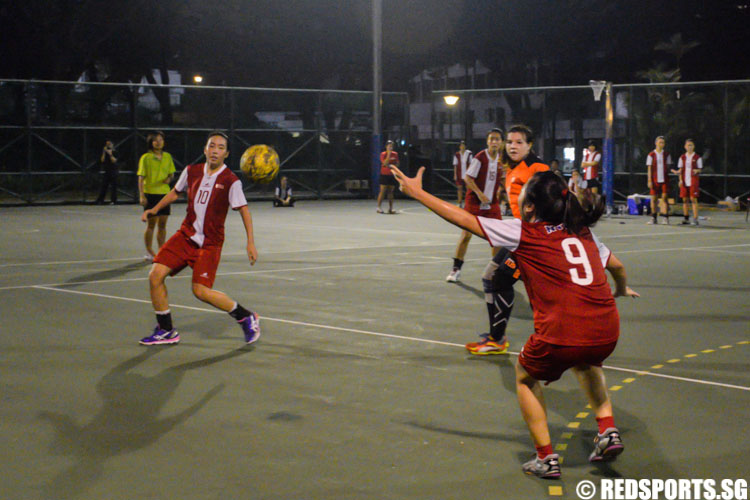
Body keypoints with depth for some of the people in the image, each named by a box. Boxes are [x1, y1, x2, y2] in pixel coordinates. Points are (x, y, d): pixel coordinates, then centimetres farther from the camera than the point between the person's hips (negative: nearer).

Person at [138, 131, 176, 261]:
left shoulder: (167, 156, 8)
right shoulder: (146, 158, -5)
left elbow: (171, 173, 18)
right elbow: (141, 178, -6)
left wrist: (169, 178, -6)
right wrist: (142, 195, -14)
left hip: (164, 193, 4)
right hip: (150, 194, -4)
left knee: (162, 224, 7)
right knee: (151, 224, 0)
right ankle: (149, 253, 9)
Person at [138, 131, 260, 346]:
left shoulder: (231, 181, -12)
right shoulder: (192, 171, 2)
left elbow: (244, 210, -10)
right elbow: (175, 192, 20)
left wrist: (250, 242, -17)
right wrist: (155, 209, 11)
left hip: (210, 243, -5)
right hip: (186, 235, 5)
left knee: (201, 290, -16)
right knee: (155, 276, -6)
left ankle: (246, 317, 5)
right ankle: (166, 331, 9)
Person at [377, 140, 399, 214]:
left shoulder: (395, 154, 9)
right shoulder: (383, 154, -5)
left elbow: (397, 163, 13)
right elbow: (385, 163, -18)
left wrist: (393, 166, -8)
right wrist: (389, 154, -18)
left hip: (392, 175, 4)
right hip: (384, 175, -4)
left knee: (391, 192, 5)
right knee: (382, 191, -8)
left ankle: (390, 208, 7)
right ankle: (378, 207, -6)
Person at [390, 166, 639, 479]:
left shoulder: (523, 232, 2)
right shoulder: (582, 232, 16)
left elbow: (463, 219, 8)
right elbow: (616, 265, 28)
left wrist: (417, 192, 17)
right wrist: (622, 289, 51)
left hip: (561, 337, -5)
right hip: (607, 332, 5)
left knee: (525, 377, 25)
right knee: (585, 363, 40)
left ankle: (546, 458, 20)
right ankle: (608, 430, 24)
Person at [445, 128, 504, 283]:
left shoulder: (502, 160, 2)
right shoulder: (480, 157, -13)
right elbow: (467, 178, -14)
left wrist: (499, 189, 2)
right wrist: (480, 194, -21)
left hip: (492, 204, 4)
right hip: (474, 202, -4)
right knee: (466, 234, -4)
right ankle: (456, 269, 7)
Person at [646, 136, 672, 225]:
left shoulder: (666, 155, 8)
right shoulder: (651, 155, 3)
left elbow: (668, 167, 11)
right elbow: (649, 169, 1)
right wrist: (649, 181, -5)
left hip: (664, 180, 1)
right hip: (655, 180, -1)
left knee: (664, 198, -5)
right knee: (653, 198, 3)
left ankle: (666, 218, -6)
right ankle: (653, 218, 12)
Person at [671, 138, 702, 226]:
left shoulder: (697, 157, 1)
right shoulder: (682, 157, 11)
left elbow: (699, 169, 2)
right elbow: (681, 169, 12)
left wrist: (697, 171, -20)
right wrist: (680, 179, -2)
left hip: (693, 181, -4)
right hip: (684, 181, 4)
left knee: (693, 199, -9)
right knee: (684, 199, 4)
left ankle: (695, 219, -10)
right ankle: (686, 218, 12)